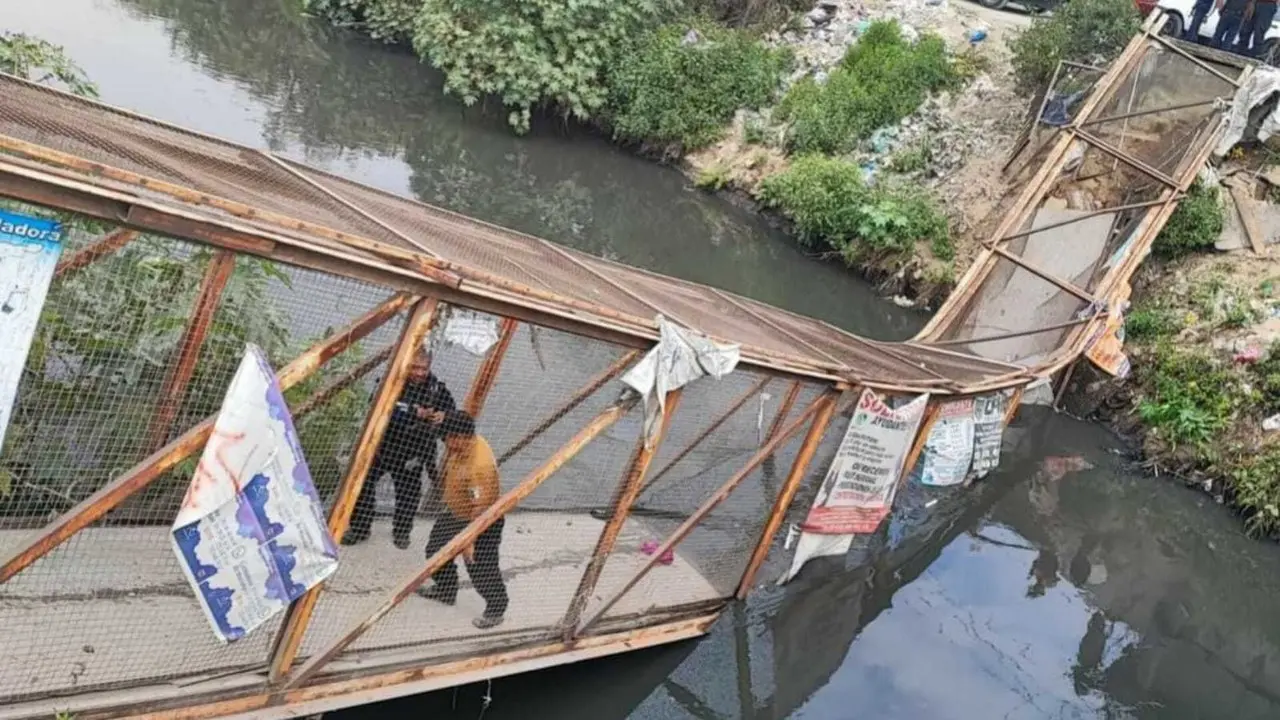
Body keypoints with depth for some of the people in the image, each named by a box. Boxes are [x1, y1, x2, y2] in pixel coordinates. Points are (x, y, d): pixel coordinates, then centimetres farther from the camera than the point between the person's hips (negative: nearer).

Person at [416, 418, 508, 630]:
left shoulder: (481, 464, -38)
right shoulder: (458, 445, -13)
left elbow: (480, 507, -35)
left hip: (483, 523, -9)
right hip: (454, 513, 10)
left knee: (480, 568, -2)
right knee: (436, 548, 23)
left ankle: (496, 610, 21)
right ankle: (445, 590, 47)